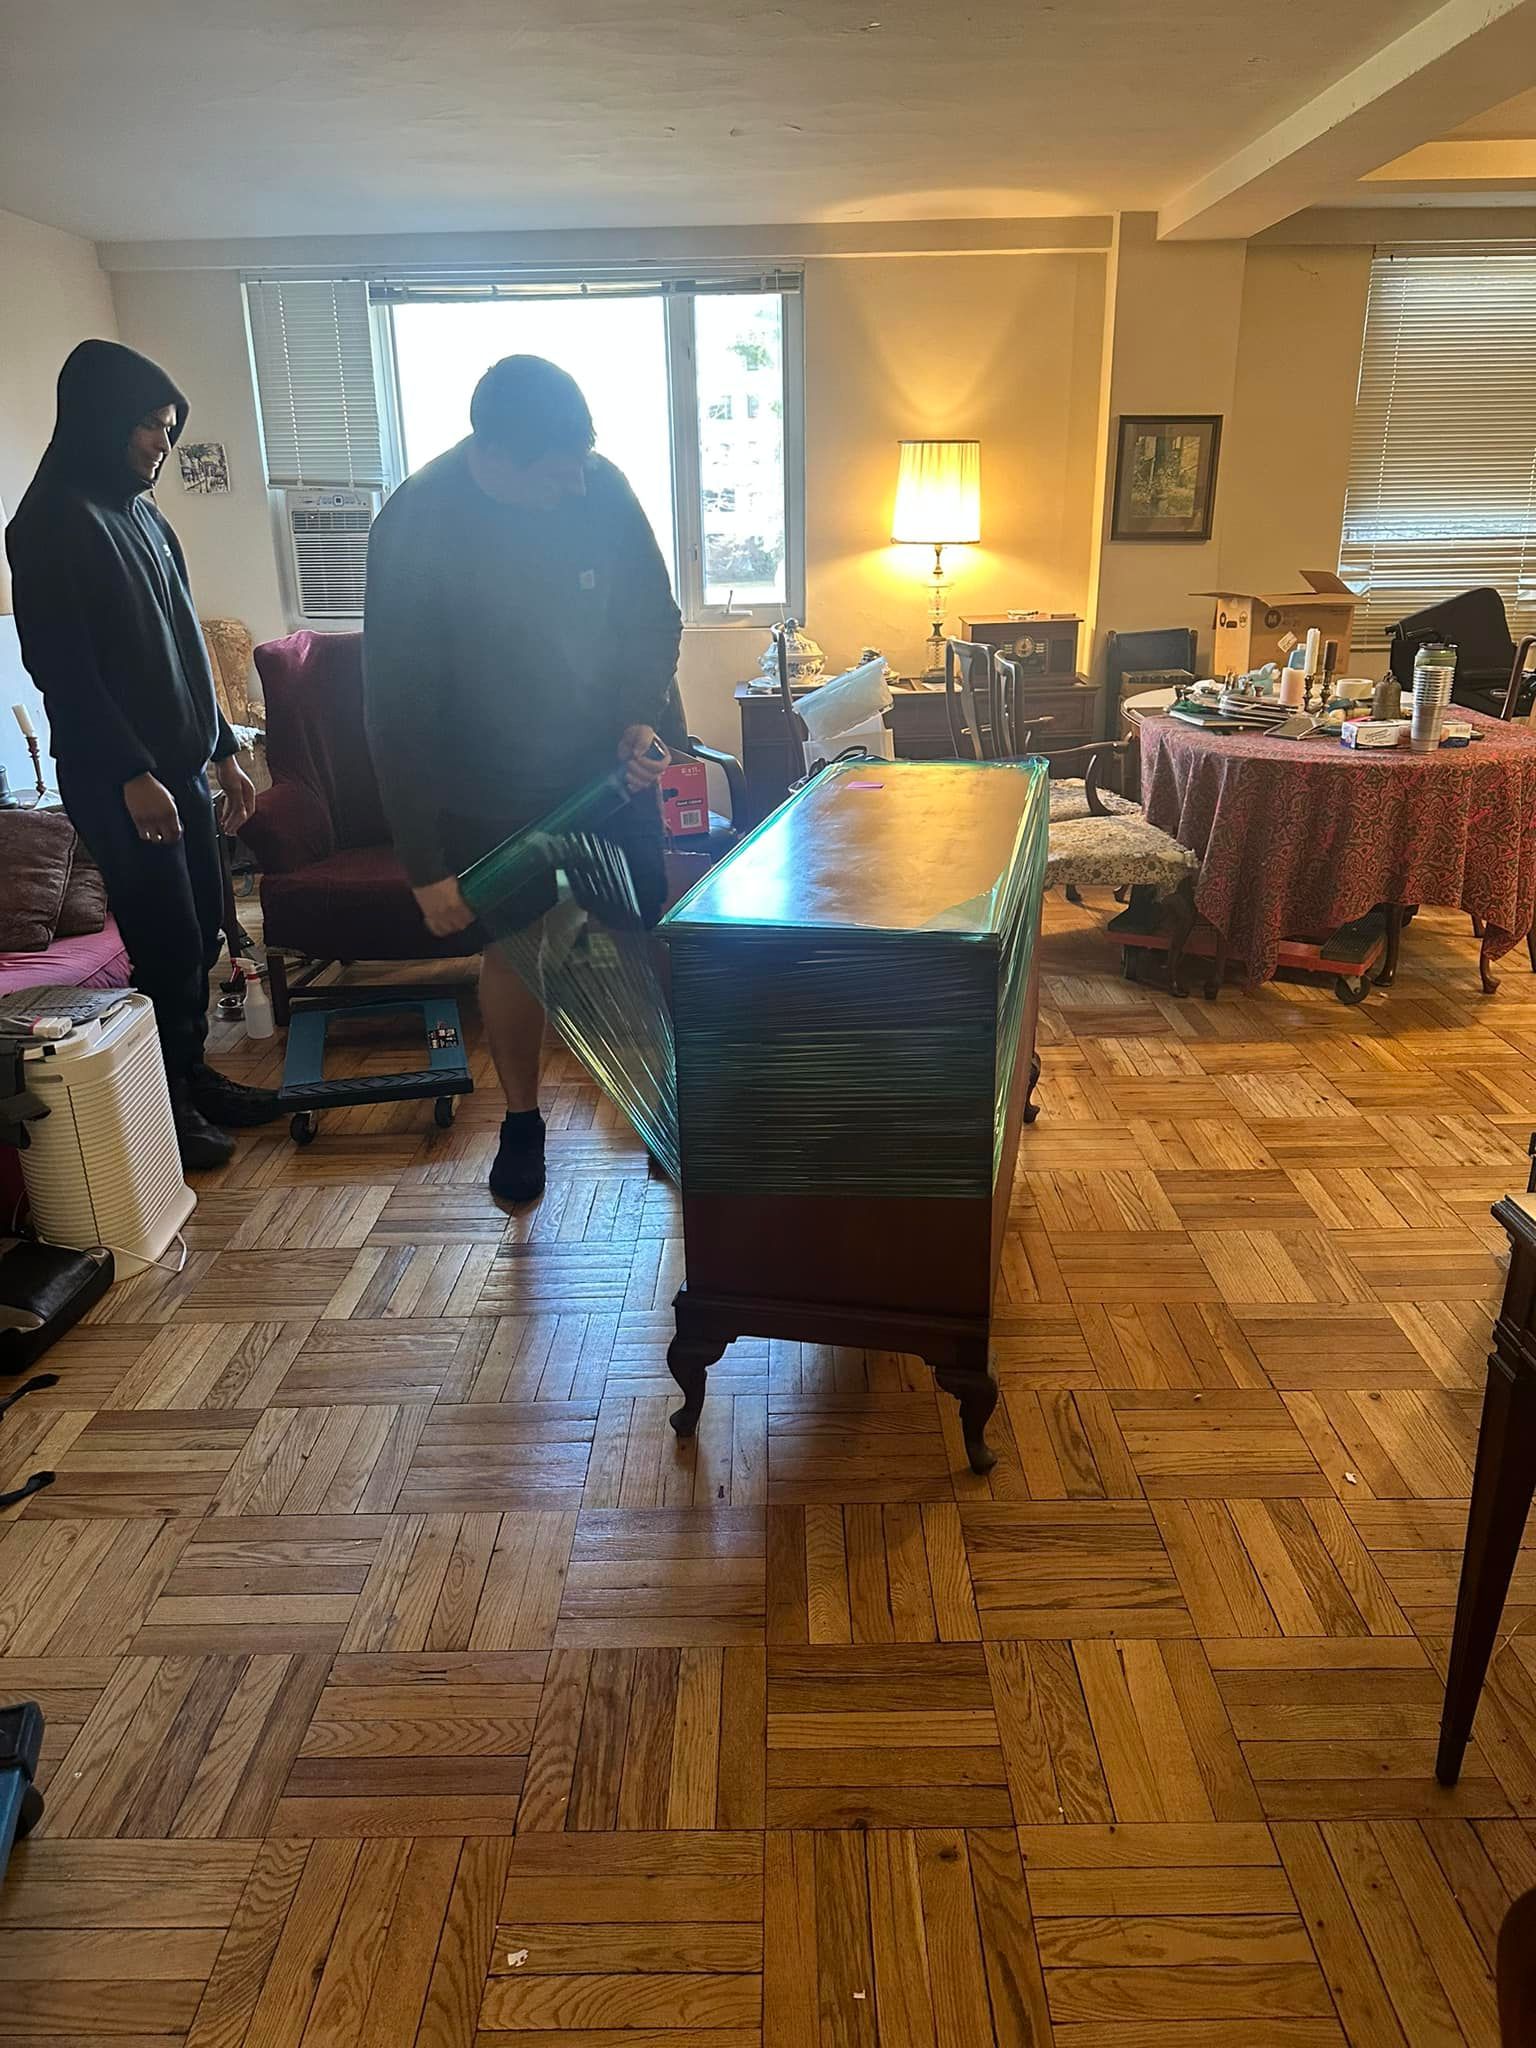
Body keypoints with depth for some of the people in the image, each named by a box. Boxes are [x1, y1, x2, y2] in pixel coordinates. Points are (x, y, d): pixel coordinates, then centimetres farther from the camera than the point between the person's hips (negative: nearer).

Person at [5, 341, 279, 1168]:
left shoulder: (140, 512, 14)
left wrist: (222, 752, 17)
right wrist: (131, 775, -21)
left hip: (180, 765, 8)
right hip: (117, 778, -8)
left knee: (199, 935, 12)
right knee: (168, 946, -3)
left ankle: (193, 1078, 27)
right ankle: (164, 1108, 12)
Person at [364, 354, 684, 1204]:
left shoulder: (600, 486, -12)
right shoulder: (414, 527, -22)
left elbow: (653, 616, 3)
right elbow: (398, 711, -20)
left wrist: (642, 716, -16)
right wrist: (426, 865, -20)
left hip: (610, 765, 3)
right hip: (494, 790, -2)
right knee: (511, 952, 11)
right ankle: (521, 1119, 31)